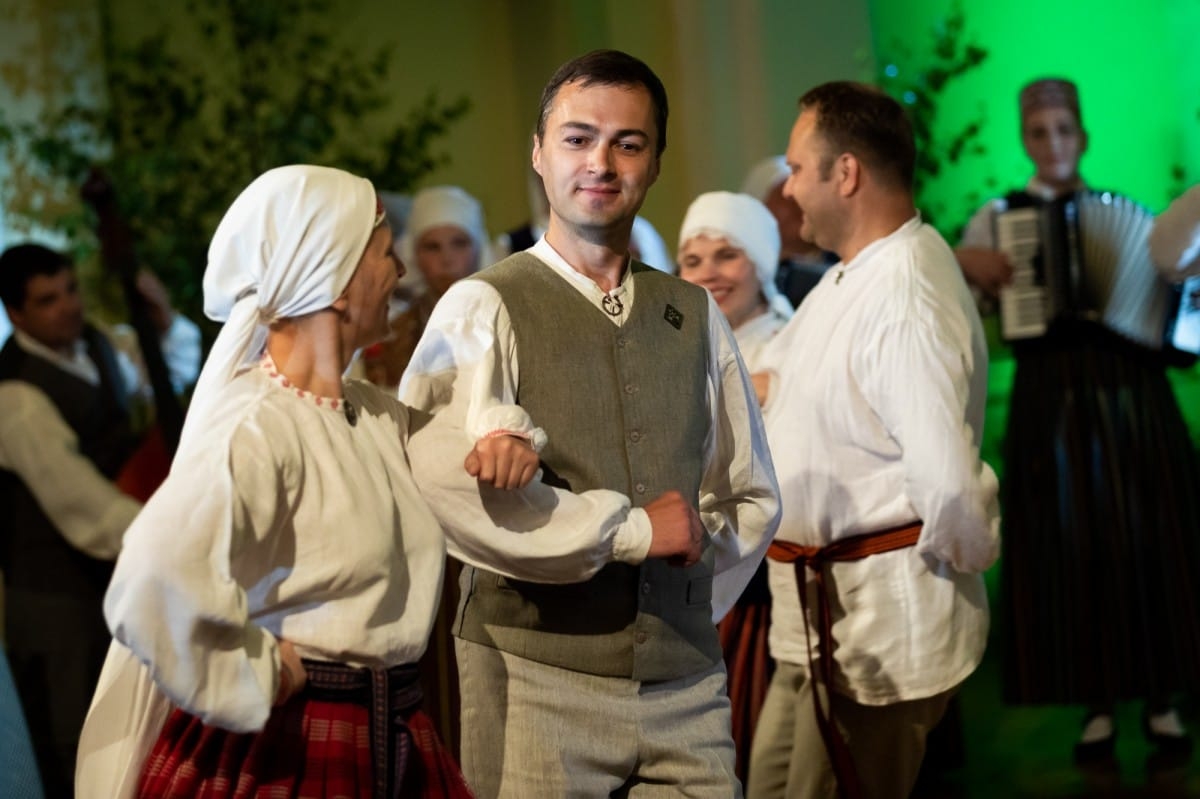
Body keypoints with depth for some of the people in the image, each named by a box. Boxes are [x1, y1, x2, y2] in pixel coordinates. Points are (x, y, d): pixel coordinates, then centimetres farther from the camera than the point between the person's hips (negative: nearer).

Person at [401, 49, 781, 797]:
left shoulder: (697, 316, 11)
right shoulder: (483, 309, -4)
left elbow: (753, 497, 21)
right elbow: (446, 495, -19)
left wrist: (688, 609, 8)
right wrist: (633, 531, -13)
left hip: (685, 677, 4)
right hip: (536, 676, -4)